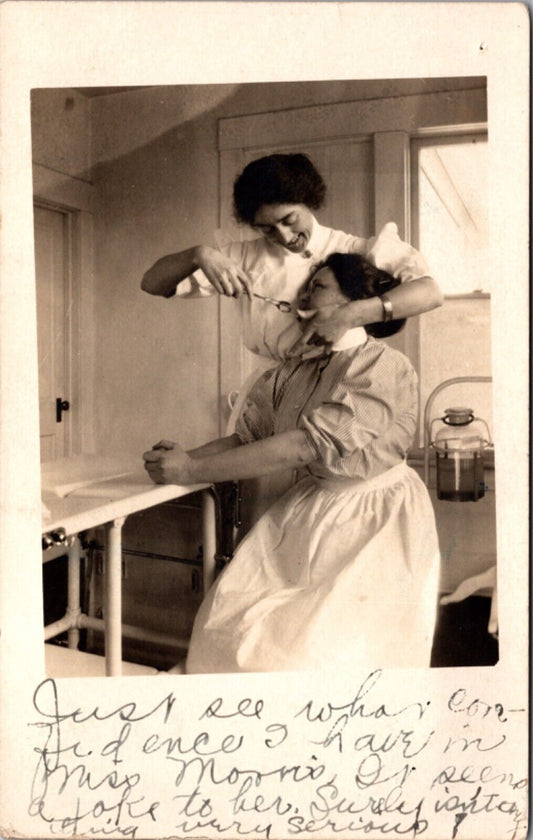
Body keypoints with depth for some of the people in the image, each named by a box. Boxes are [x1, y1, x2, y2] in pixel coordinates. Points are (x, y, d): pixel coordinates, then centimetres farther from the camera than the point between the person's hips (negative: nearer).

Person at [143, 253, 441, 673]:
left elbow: (305, 446, -26)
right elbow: (246, 437, 6)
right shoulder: (290, 374, 4)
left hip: (373, 524, -5)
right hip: (308, 509, 5)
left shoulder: (385, 367, -18)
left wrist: (191, 471, -24)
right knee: (230, 620, -8)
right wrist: (184, 458, -15)